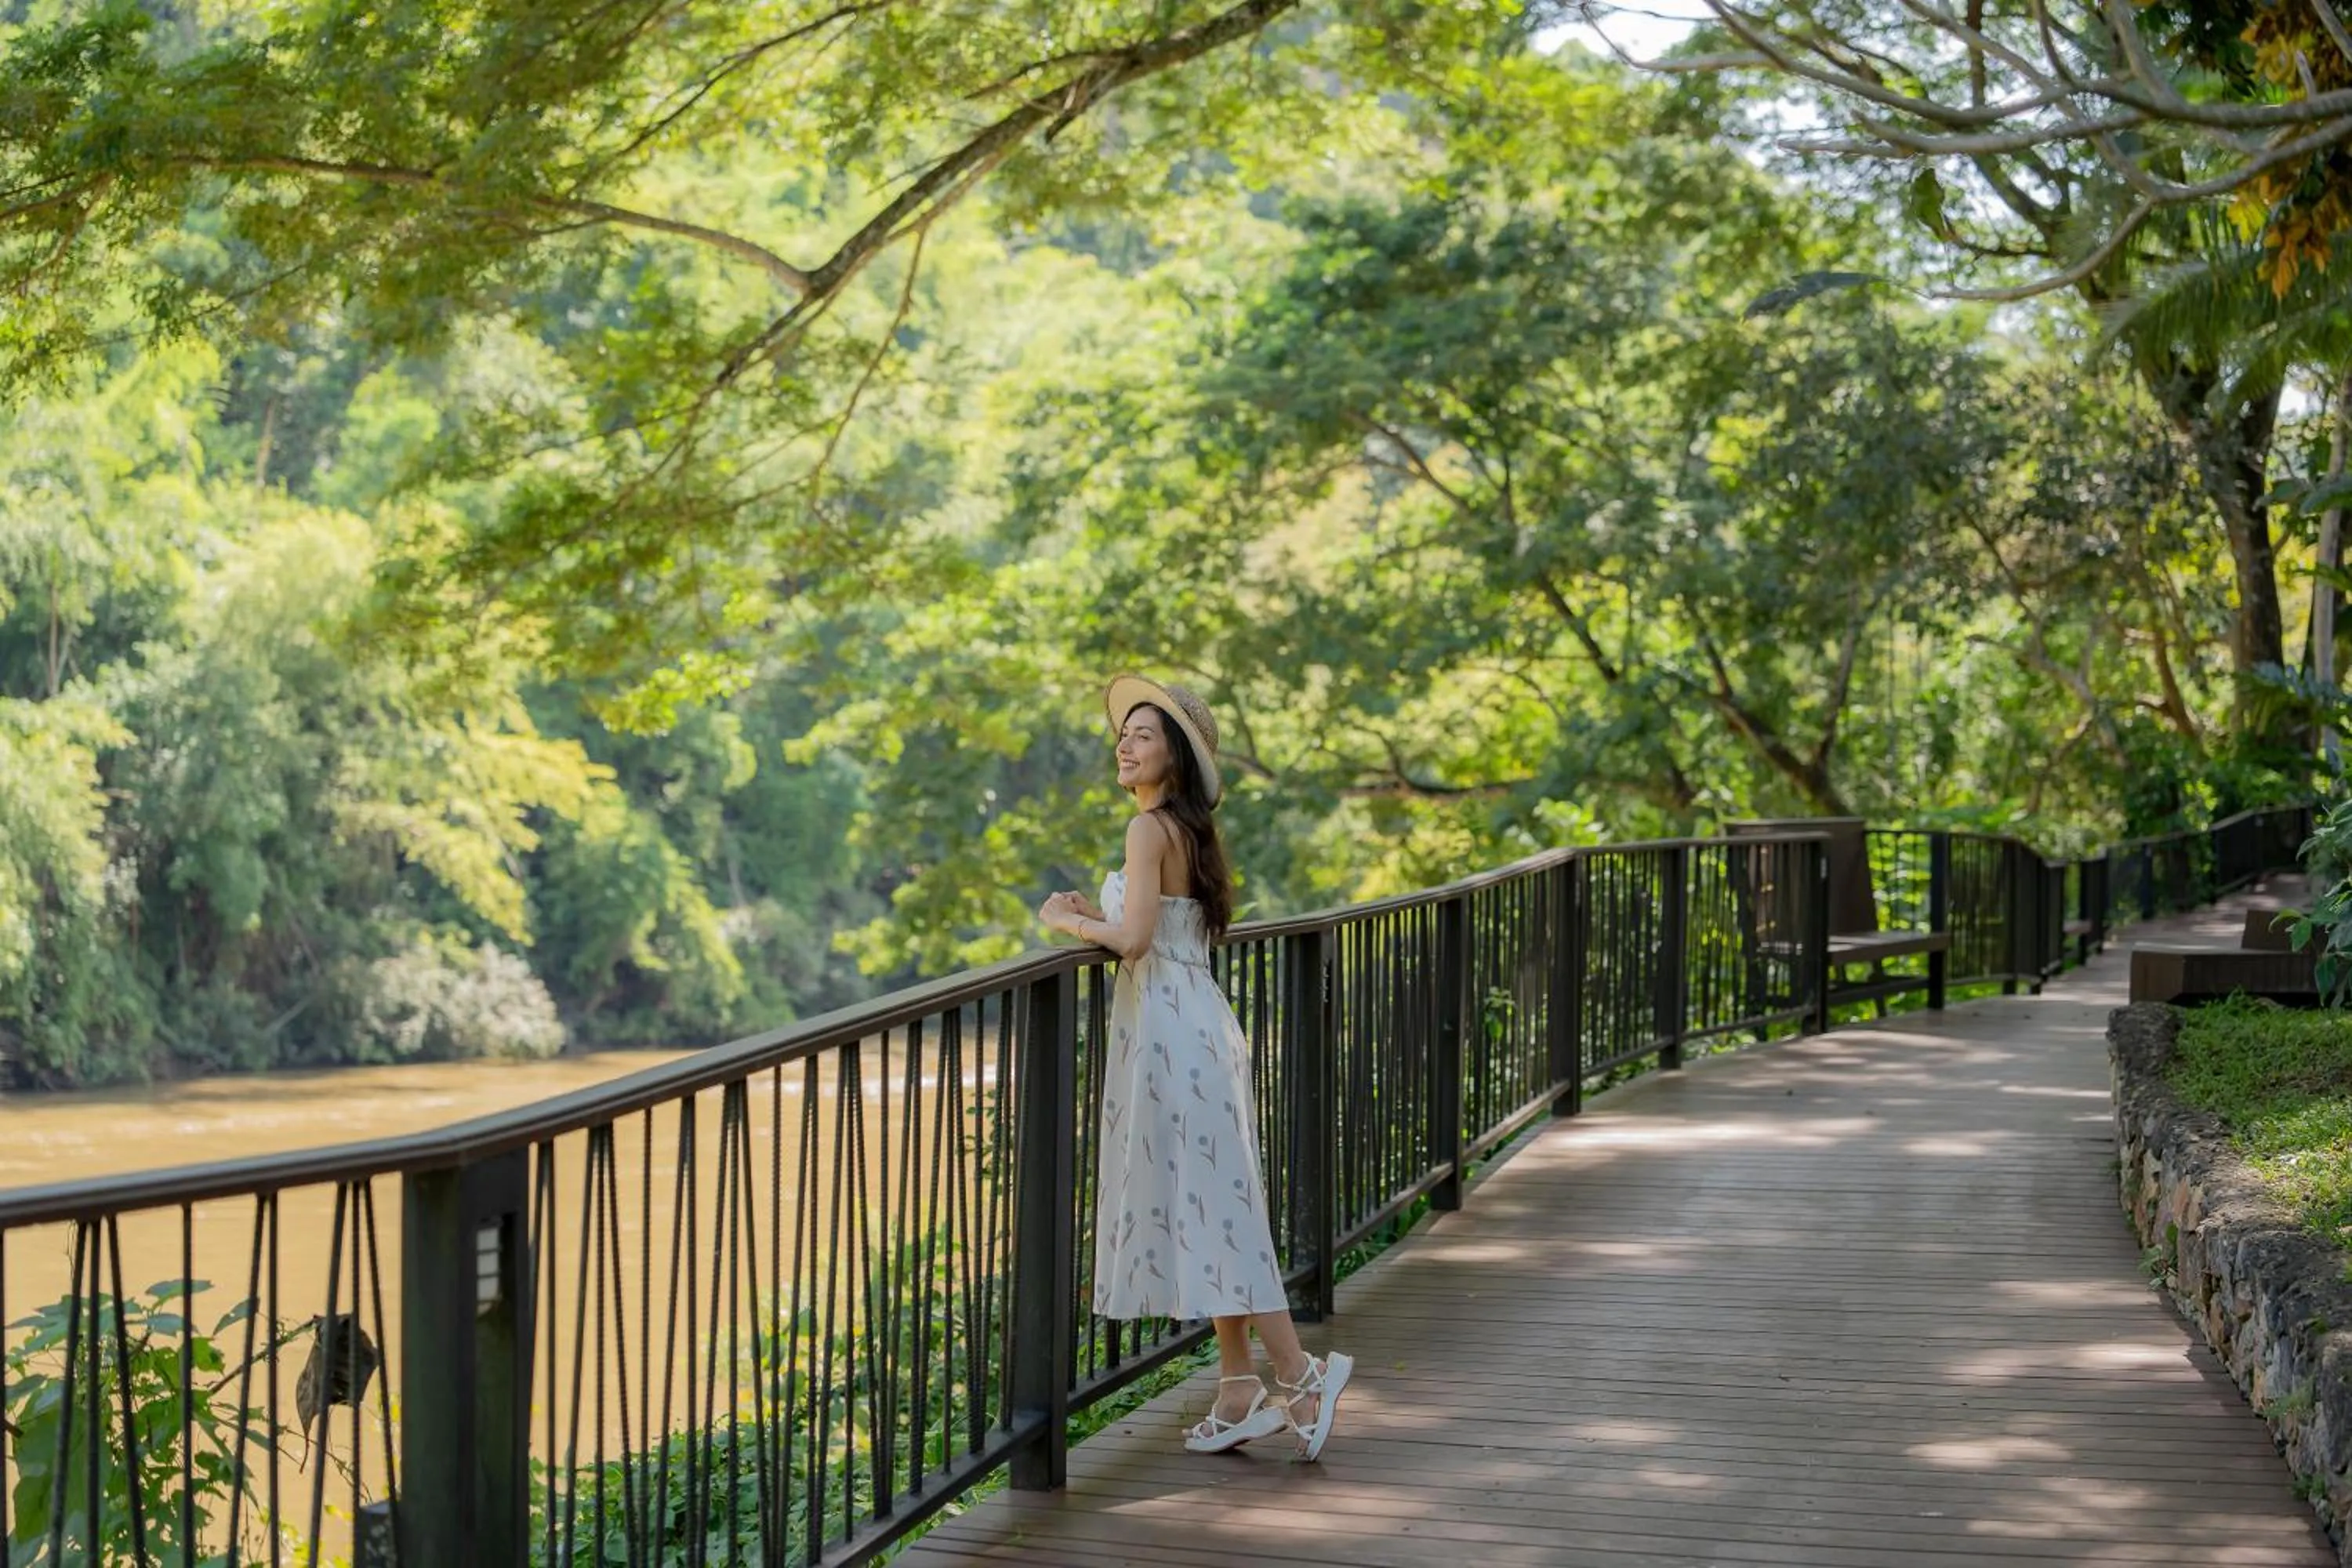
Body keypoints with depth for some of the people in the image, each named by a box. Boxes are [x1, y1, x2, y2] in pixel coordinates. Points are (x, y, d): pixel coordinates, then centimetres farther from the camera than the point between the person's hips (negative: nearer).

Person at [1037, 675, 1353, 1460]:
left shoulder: (1152, 828, -13)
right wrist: (1096, 911, 14)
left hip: (1170, 1032, -10)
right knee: (1209, 1210, 10)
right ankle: (1240, 1393, 12)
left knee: (1206, 1209, -6)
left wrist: (1069, 922, -5)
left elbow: (1134, 939, -21)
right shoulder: (1192, 830, 15)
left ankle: (1300, 1375, -6)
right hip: (1197, 1020, 10)